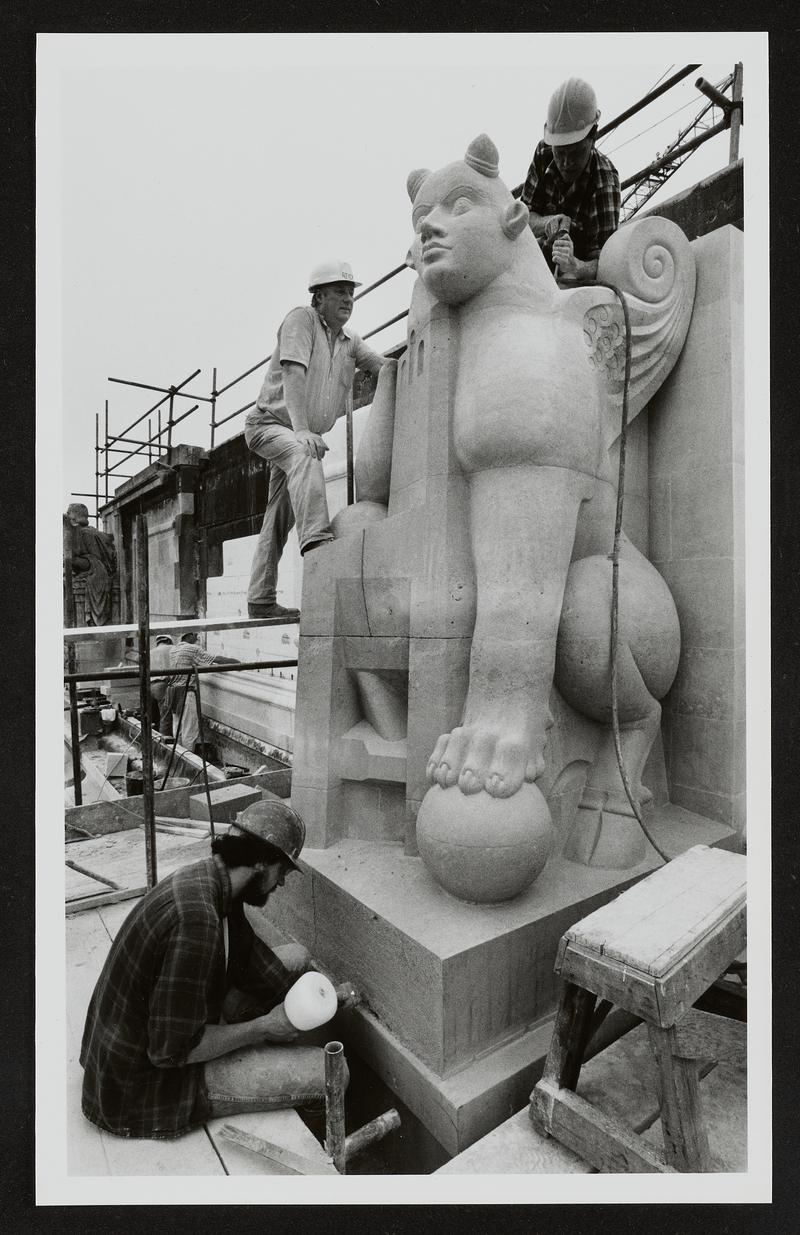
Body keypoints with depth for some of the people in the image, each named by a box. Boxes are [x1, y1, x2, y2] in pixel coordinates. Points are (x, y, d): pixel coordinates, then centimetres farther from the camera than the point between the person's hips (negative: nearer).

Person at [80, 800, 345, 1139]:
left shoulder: (209, 880, -5)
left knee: (295, 957, 7)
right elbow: (172, 1050, -28)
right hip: (144, 1086, -9)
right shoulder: (196, 919, -35)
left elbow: (256, 962, 4)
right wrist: (265, 1027, -16)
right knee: (329, 1072, -14)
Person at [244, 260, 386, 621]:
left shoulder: (349, 340, 13)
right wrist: (301, 430, -36)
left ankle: (261, 600, 9)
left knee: (280, 518, 5)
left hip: (306, 435, 7)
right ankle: (317, 540, -56)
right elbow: (293, 374, -23)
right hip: (270, 422, -7)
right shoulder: (301, 319, -9)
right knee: (304, 456, -39)